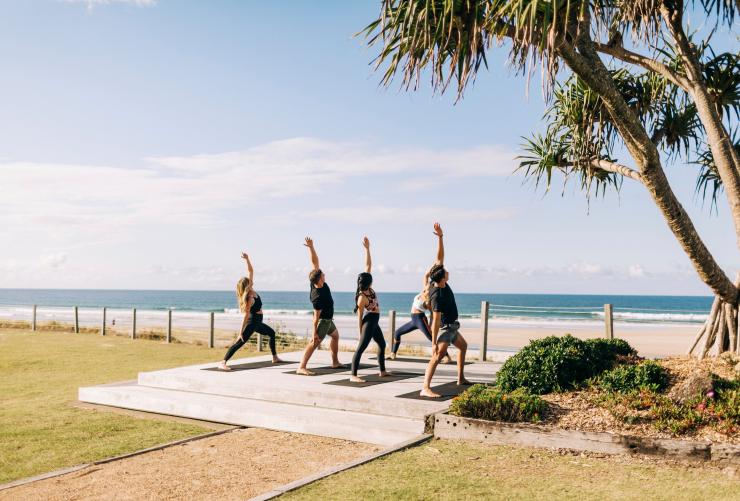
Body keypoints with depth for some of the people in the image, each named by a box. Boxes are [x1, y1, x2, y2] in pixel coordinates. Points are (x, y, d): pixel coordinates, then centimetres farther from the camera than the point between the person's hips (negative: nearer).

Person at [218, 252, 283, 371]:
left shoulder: (251, 290, -2)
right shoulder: (250, 299, -25)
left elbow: (250, 270, 1)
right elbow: (246, 315, -28)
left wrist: (247, 259, -11)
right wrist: (241, 332, -29)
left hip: (257, 322, 10)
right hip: (252, 322, -10)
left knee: (272, 333, 26)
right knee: (240, 342, -19)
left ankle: (275, 358, 37)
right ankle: (223, 363, -27)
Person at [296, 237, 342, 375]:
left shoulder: (316, 282, -12)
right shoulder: (318, 297, -33)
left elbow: (315, 261, -11)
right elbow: (316, 316, -30)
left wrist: (311, 247, -23)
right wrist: (314, 333, -27)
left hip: (328, 319, 11)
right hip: (323, 320, -11)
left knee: (335, 335, 25)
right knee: (315, 342, -18)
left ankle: (335, 362, 36)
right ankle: (301, 367, -26)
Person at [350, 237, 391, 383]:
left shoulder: (368, 288, -3)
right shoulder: (362, 297, -23)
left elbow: (368, 264, -1)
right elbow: (359, 316, -18)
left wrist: (367, 248, -6)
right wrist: (361, 332, -15)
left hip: (374, 321, 10)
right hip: (369, 320, -10)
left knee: (382, 344, 21)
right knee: (361, 347, -14)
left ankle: (382, 371, 33)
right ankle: (353, 375, -18)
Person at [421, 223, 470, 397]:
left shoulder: (440, 283, -6)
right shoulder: (437, 296, -30)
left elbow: (439, 257, -1)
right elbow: (436, 321, -30)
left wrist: (440, 236, -9)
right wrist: (434, 342, -29)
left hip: (451, 326, 11)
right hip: (445, 327, -11)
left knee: (463, 346, 29)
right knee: (437, 356, -25)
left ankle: (461, 378, 42)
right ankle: (425, 388, -37)